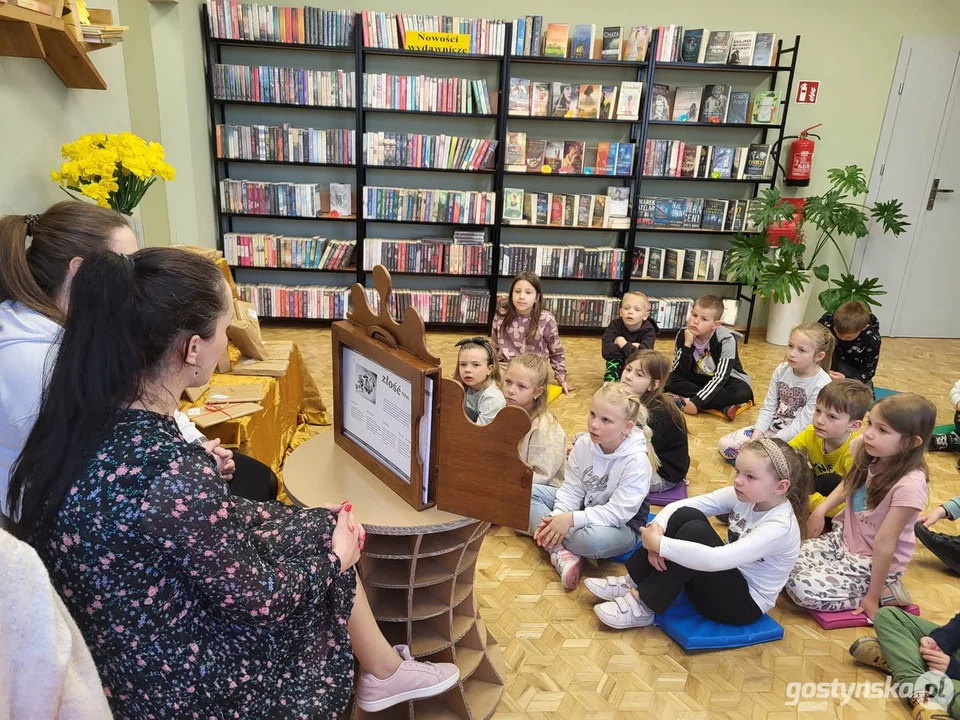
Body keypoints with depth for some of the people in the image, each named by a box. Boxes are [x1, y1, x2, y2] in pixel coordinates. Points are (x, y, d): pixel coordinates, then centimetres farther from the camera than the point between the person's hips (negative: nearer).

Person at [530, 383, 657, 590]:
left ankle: (551, 541, -9)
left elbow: (618, 513, -28)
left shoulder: (636, 461, -27)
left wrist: (572, 519, -33)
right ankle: (560, 551, -22)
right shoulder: (583, 444, -11)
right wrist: (556, 517, -25)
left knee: (592, 539, -41)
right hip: (585, 507, 6)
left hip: (621, 527, -6)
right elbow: (571, 490, -7)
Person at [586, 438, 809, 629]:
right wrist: (658, 527, -30)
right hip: (724, 579, 7)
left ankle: (644, 606, -17)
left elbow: (716, 559, -40)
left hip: (744, 602, -7)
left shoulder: (780, 527, -27)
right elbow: (680, 504, -10)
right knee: (686, 515, -18)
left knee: (694, 531, -30)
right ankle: (634, 583, -9)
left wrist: (661, 544, -37)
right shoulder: (743, 495, -7)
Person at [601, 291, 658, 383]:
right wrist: (631, 347, -32)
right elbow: (606, 351, -32)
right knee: (613, 360, -29)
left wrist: (623, 344, -28)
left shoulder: (648, 331, -22)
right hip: (617, 363, 1)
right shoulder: (615, 325, -17)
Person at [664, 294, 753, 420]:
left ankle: (685, 401, -29)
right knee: (669, 380, -25)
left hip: (725, 381, -3)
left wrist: (696, 402, -38)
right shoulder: (683, 335, -17)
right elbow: (679, 373, -18)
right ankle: (724, 406, -26)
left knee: (743, 392, -34)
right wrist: (687, 345, -32)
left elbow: (720, 378, -29)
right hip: (699, 378, 3)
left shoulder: (726, 340, -26)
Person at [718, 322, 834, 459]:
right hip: (770, 428, 5)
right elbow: (768, 408, 0)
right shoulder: (782, 370, -5)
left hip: (793, 439, -5)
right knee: (724, 444, -9)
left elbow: (800, 426, -20)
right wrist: (755, 439, -12)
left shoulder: (822, 385, -20)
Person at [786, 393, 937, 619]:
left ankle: (883, 591, -1)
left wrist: (873, 597, -15)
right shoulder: (867, 450, -11)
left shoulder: (909, 485, -30)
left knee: (804, 588, -21)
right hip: (842, 538, 7)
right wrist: (822, 508, -2)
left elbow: (884, 544, -24)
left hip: (871, 562, -7)